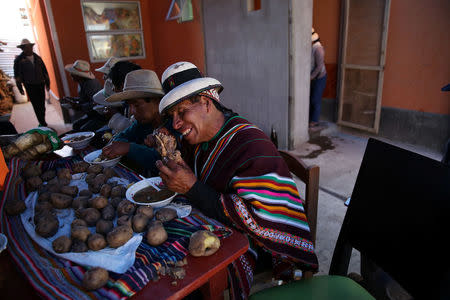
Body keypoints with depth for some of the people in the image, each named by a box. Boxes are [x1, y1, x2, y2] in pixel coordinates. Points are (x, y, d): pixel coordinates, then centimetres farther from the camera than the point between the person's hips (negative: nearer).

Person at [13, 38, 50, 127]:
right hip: (30, 86, -3)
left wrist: (47, 83, 14)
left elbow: (44, 71, 17)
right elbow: (17, 74, 2)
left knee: (42, 104, 5)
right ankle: (42, 123, -3)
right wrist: (20, 87, -1)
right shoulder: (19, 59, 1)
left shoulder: (37, 58, 12)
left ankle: (42, 121, 17)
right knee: (36, 105, -5)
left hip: (40, 84, 3)